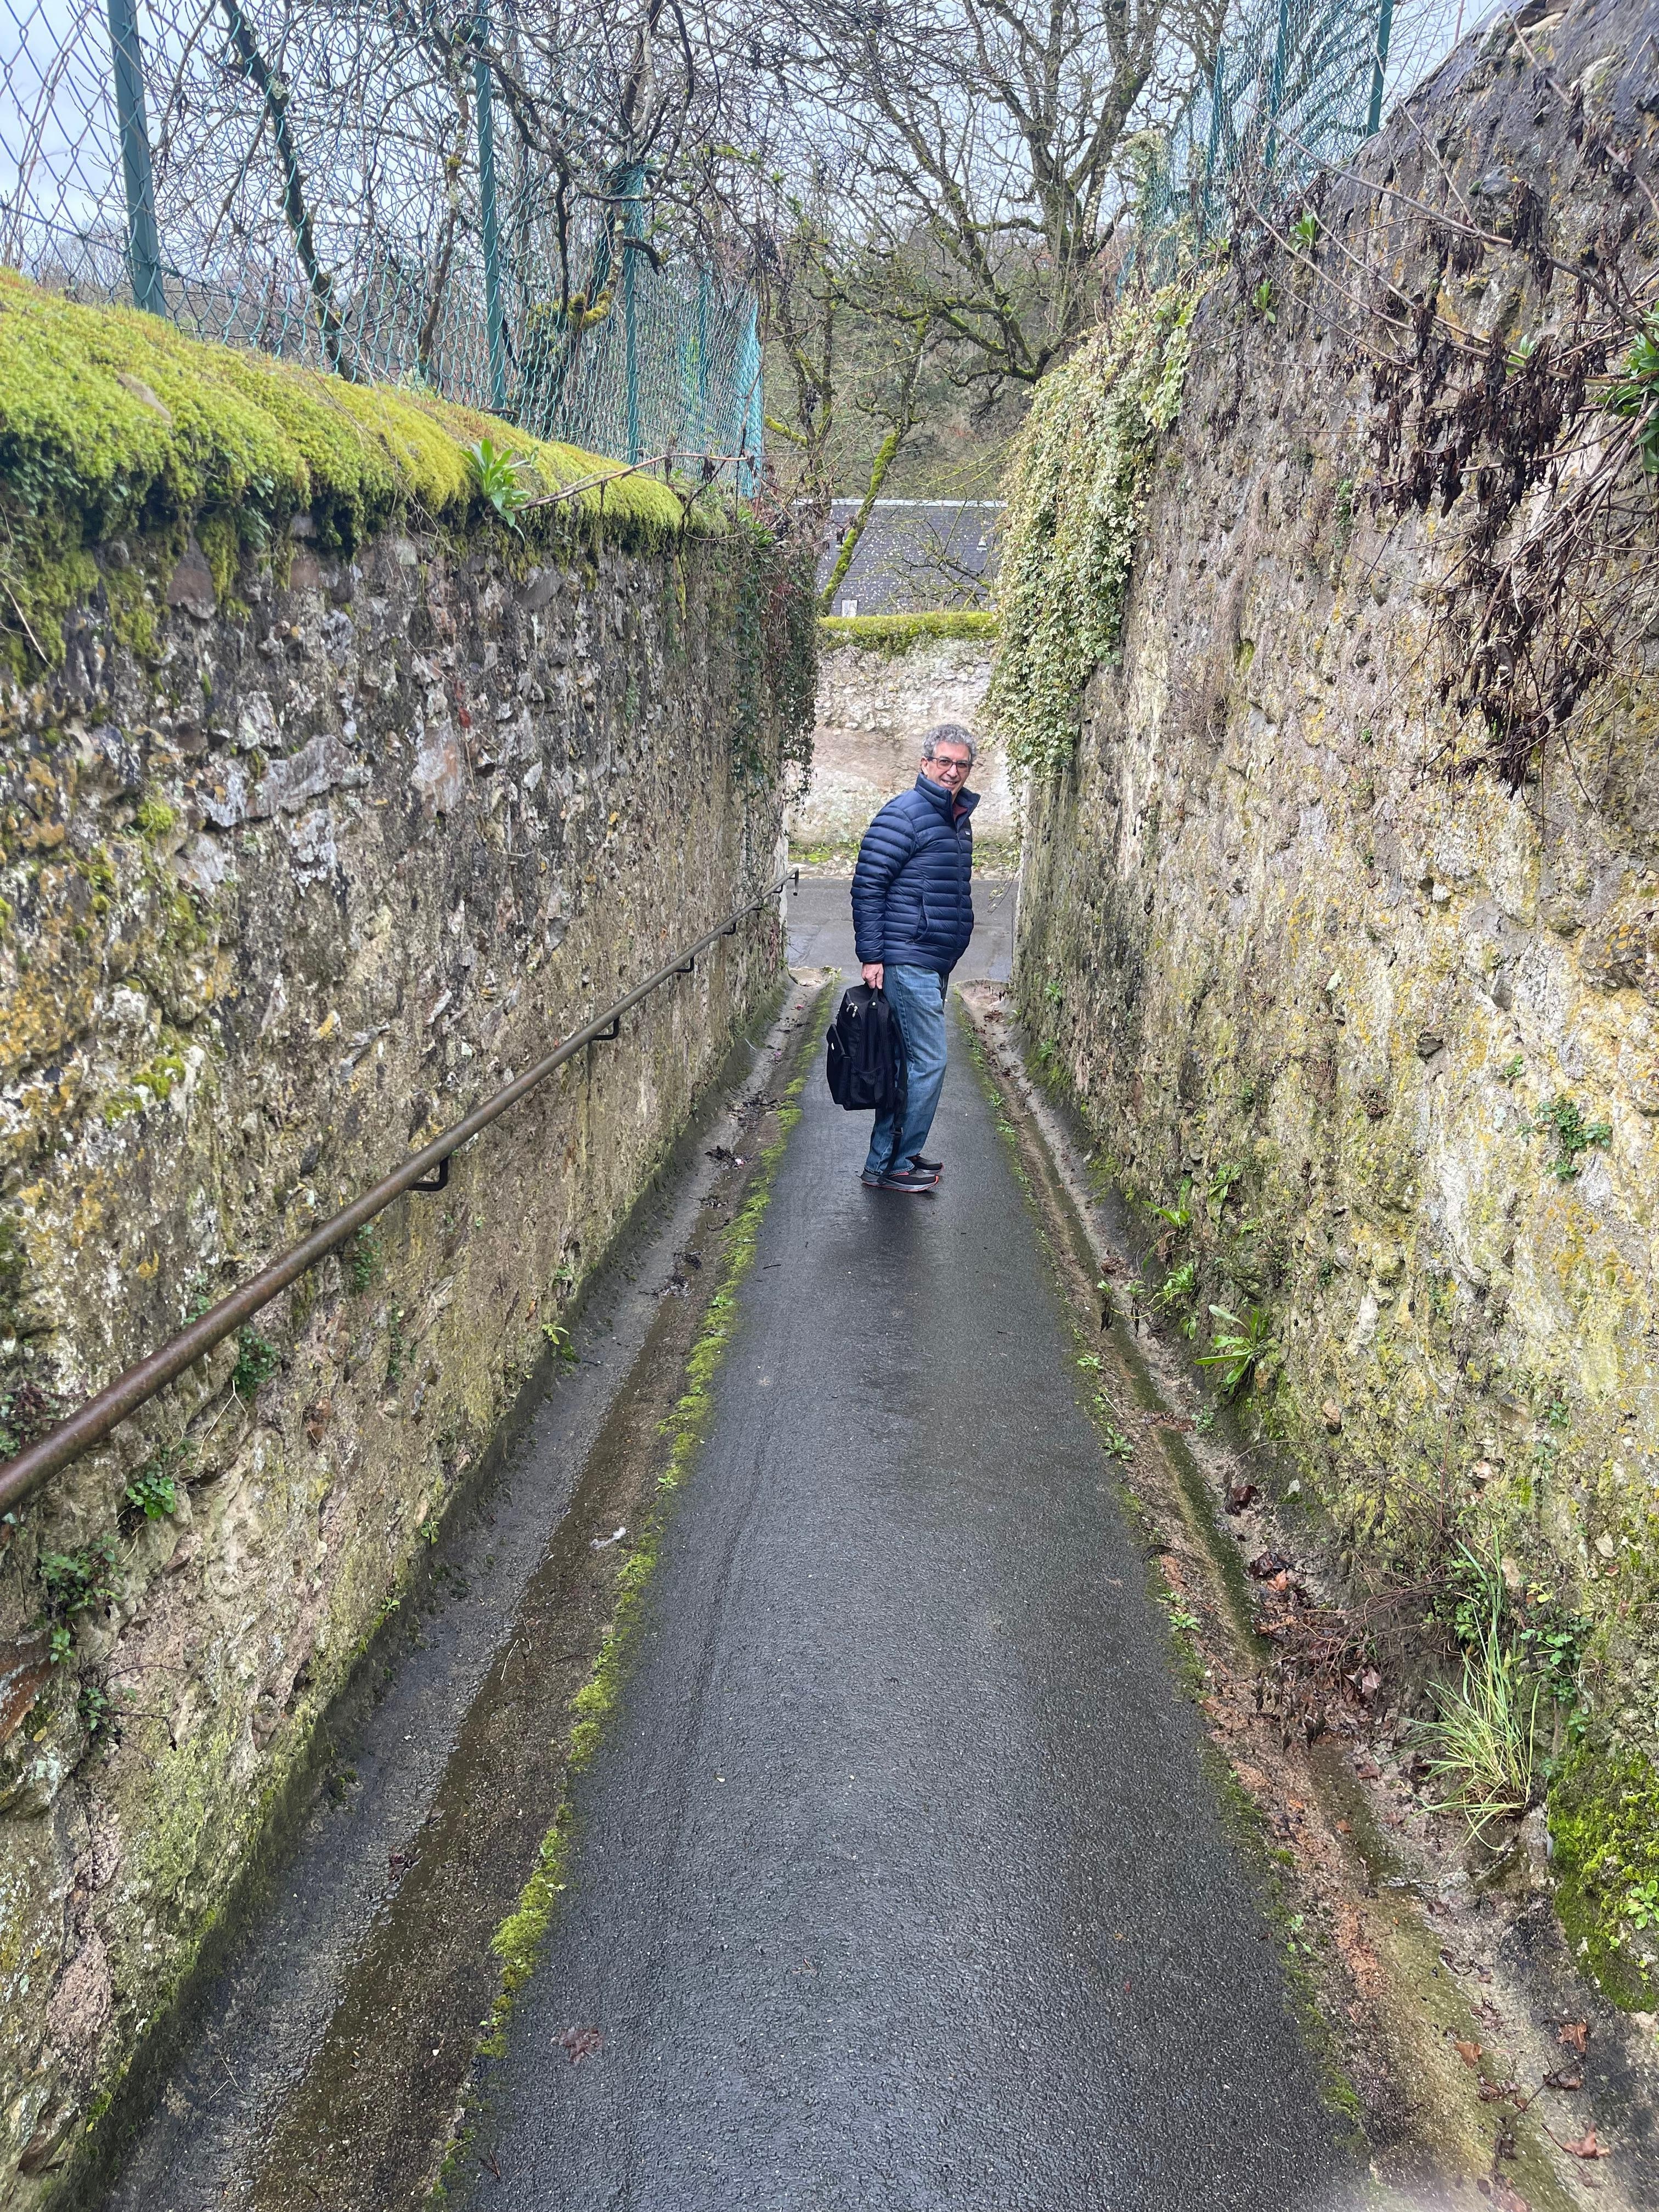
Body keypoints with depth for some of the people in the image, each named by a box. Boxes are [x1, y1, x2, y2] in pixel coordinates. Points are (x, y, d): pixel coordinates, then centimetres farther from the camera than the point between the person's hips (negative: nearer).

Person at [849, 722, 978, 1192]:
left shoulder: (959, 818, 17)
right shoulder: (904, 815, -11)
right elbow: (867, 886, -15)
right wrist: (871, 956, -19)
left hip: (935, 964, 9)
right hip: (907, 961, -9)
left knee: (909, 1062, 13)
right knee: (928, 1063, -8)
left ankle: (890, 1158, 22)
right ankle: (890, 1165, 0)